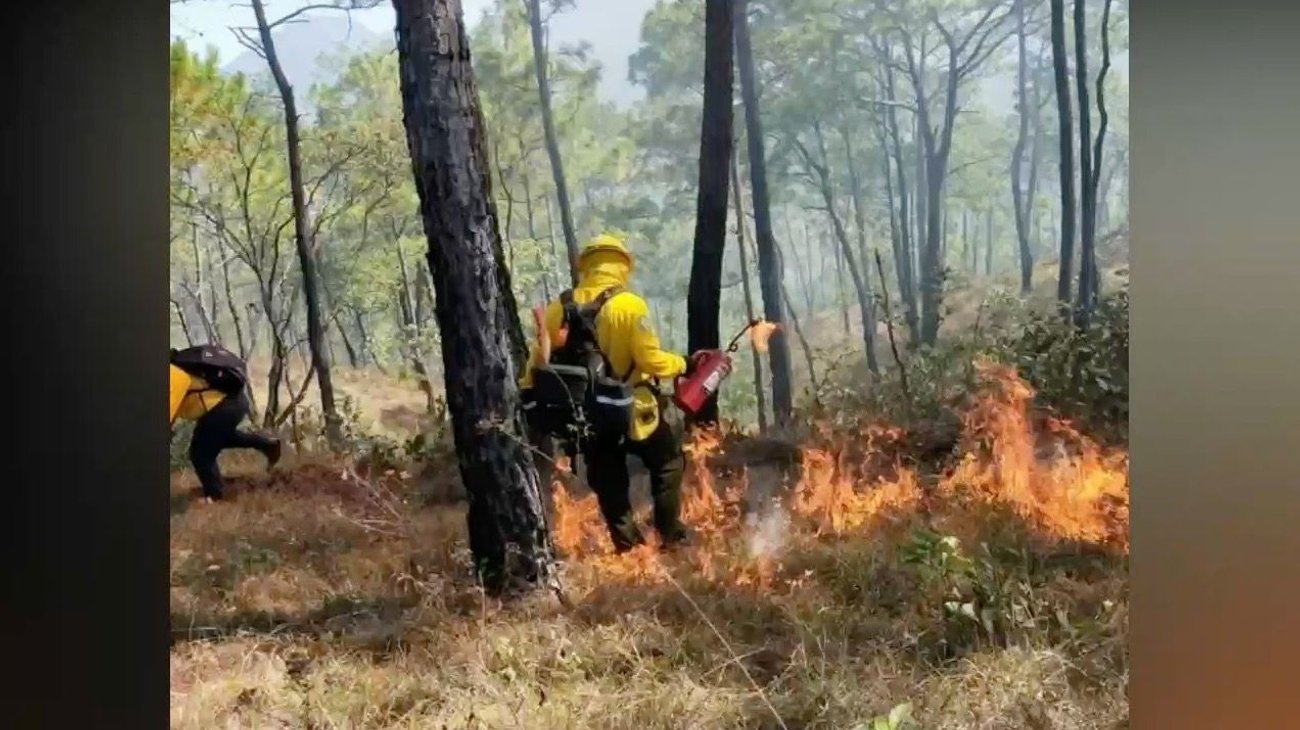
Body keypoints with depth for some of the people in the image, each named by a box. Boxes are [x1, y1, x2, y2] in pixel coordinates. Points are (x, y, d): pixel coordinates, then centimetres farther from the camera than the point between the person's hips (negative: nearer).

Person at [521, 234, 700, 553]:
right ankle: (671, 534, 14)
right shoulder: (629, 305, -15)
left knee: (608, 481, 15)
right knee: (668, 463, 15)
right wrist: (683, 365, -2)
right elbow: (650, 358, -18)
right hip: (630, 410, -4)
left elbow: (538, 357, 4)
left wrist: (527, 394, 12)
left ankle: (627, 544, 17)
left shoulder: (561, 306, 1)